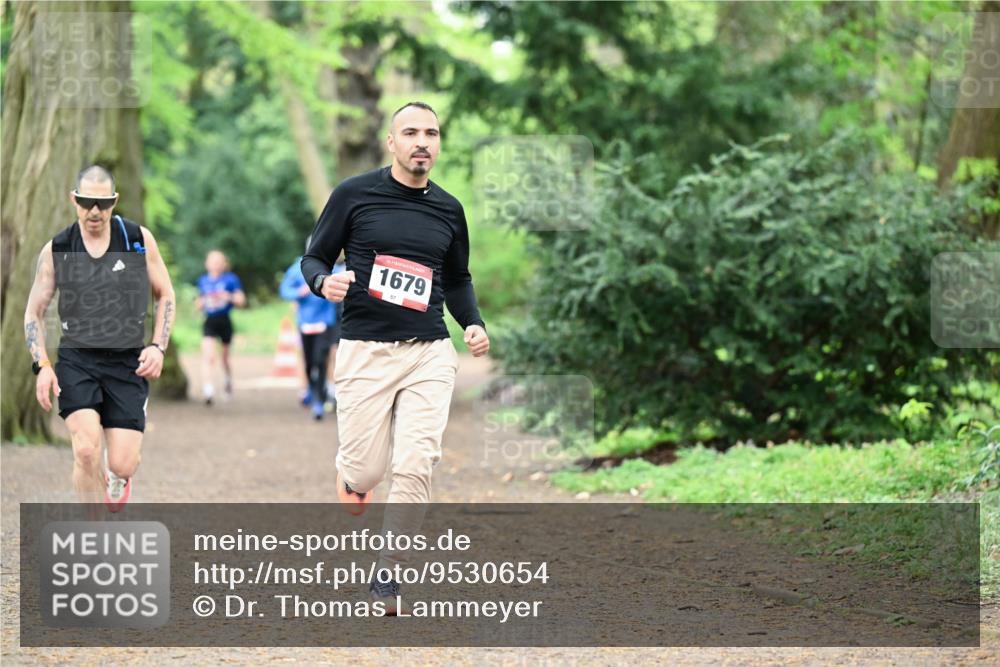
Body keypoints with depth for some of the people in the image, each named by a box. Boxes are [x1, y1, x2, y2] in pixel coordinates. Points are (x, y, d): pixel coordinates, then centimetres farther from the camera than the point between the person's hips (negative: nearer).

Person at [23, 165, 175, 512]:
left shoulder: (138, 238, 1)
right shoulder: (56, 250, 0)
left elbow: (166, 295, 11)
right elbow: (34, 311, 8)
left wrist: (158, 347, -3)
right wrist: (42, 365, -5)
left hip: (128, 362, 0)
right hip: (77, 360, 0)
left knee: (123, 465, -7)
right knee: (86, 450, -23)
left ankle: (115, 480, 33)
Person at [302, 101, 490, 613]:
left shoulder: (448, 209, 10)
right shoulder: (354, 194, 0)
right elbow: (313, 258, 6)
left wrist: (474, 324, 6)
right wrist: (324, 283, -17)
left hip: (430, 354, 2)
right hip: (364, 351, -2)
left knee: (414, 467, -10)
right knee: (366, 470, -4)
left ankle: (387, 572, 4)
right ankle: (349, 474, 35)